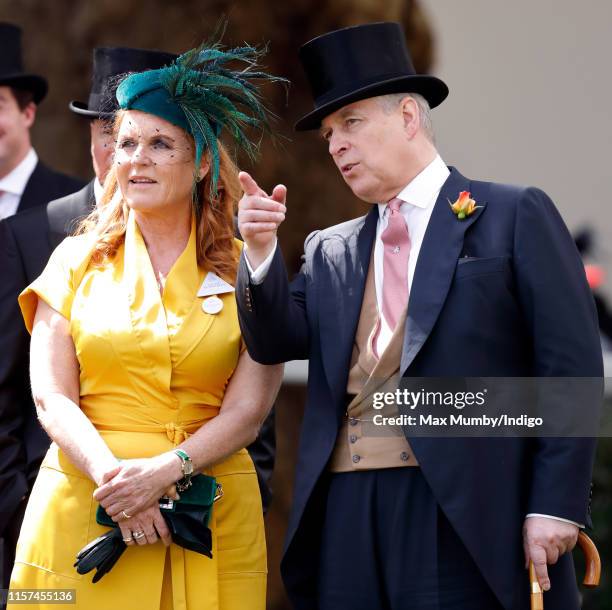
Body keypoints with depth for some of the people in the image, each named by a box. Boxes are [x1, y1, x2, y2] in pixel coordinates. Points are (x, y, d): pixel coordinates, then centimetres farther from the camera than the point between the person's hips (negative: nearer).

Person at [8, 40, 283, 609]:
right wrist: (114, 479, -17)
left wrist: (165, 471, -18)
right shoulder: (78, 261, 7)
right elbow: (51, 398, -1)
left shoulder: (243, 271, 5)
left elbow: (248, 409, -2)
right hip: (83, 512, 0)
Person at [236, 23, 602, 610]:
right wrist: (260, 251, -6)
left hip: (467, 514, -5)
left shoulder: (514, 216, 3)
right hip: (347, 516, 5)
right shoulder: (329, 251, 19)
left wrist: (556, 504, -11)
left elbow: (570, 368, -3)